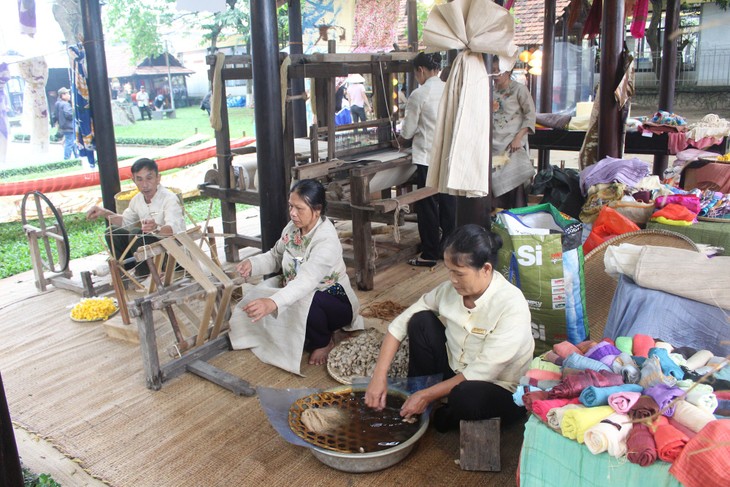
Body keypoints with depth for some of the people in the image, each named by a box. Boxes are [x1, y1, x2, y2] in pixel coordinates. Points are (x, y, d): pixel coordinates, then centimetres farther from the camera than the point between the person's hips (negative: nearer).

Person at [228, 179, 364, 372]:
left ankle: (324, 342, -6)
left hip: (334, 300, -8)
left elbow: (307, 281, -44)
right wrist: (253, 263, -15)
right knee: (256, 298, -10)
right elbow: (275, 257, 8)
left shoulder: (327, 239, -31)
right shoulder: (293, 227, -7)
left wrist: (272, 303, -59)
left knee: (303, 303, -39)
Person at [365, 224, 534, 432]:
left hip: (501, 391, -5)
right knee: (421, 321, -14)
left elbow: (482, 372, -28)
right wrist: (379, 376, -16)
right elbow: (400, 323, -7)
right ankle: (415, 407, 0)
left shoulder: (511, 306, -28)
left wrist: (428, 395, -24)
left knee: (465, 396, -38)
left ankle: (441, 418, 0)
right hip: (457, 374, 5)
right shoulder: (451, 289, -12)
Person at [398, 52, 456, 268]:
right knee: (448, 202, 13)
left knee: (427, 205, 3)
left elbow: (408, 131, -5)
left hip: (428, 157, -5)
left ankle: (429, 254, 10)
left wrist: (402, 134, 19)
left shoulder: (419, 94, -11)